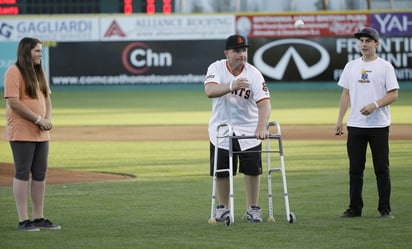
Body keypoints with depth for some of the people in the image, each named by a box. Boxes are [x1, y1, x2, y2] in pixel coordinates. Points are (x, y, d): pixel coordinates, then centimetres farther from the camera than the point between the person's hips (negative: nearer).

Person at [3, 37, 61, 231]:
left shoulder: (39, 72, 16)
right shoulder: (14, 72, -10)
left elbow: (46, 97, 20)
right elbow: (13, 102, -17)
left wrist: (48, 119, 1)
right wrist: (38, 119, -16)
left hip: (41, 133, 8)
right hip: (21, 133, -8)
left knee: (40, 175, 8)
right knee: (23, 173, -5)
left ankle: (39, 218, 15)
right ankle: (23, 220, -2)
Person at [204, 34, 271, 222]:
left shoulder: (253, 74, -16)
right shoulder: (216, 68, -13)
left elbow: (264, 102, -25)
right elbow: (210, 91, -31)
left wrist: (261, 126, -42)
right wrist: (231, 86, -51)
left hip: (249, 128, -1)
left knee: (252, 169, 0)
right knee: (221, 170, 6)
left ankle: (253, 208, 13)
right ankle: (223, 207, 23)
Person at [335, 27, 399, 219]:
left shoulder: (385, 66, -1)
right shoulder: (351, 66, 12)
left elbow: (393, 94, -5)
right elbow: (346, 94, 13)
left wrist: (375, 105, -20)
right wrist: (339, 120, 6)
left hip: (379, 125, -4)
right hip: (355, 124, 4)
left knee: (382, 169, -1)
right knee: (355, 169, 5)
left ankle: (385, 209, 5)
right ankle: (355, 208, 11)